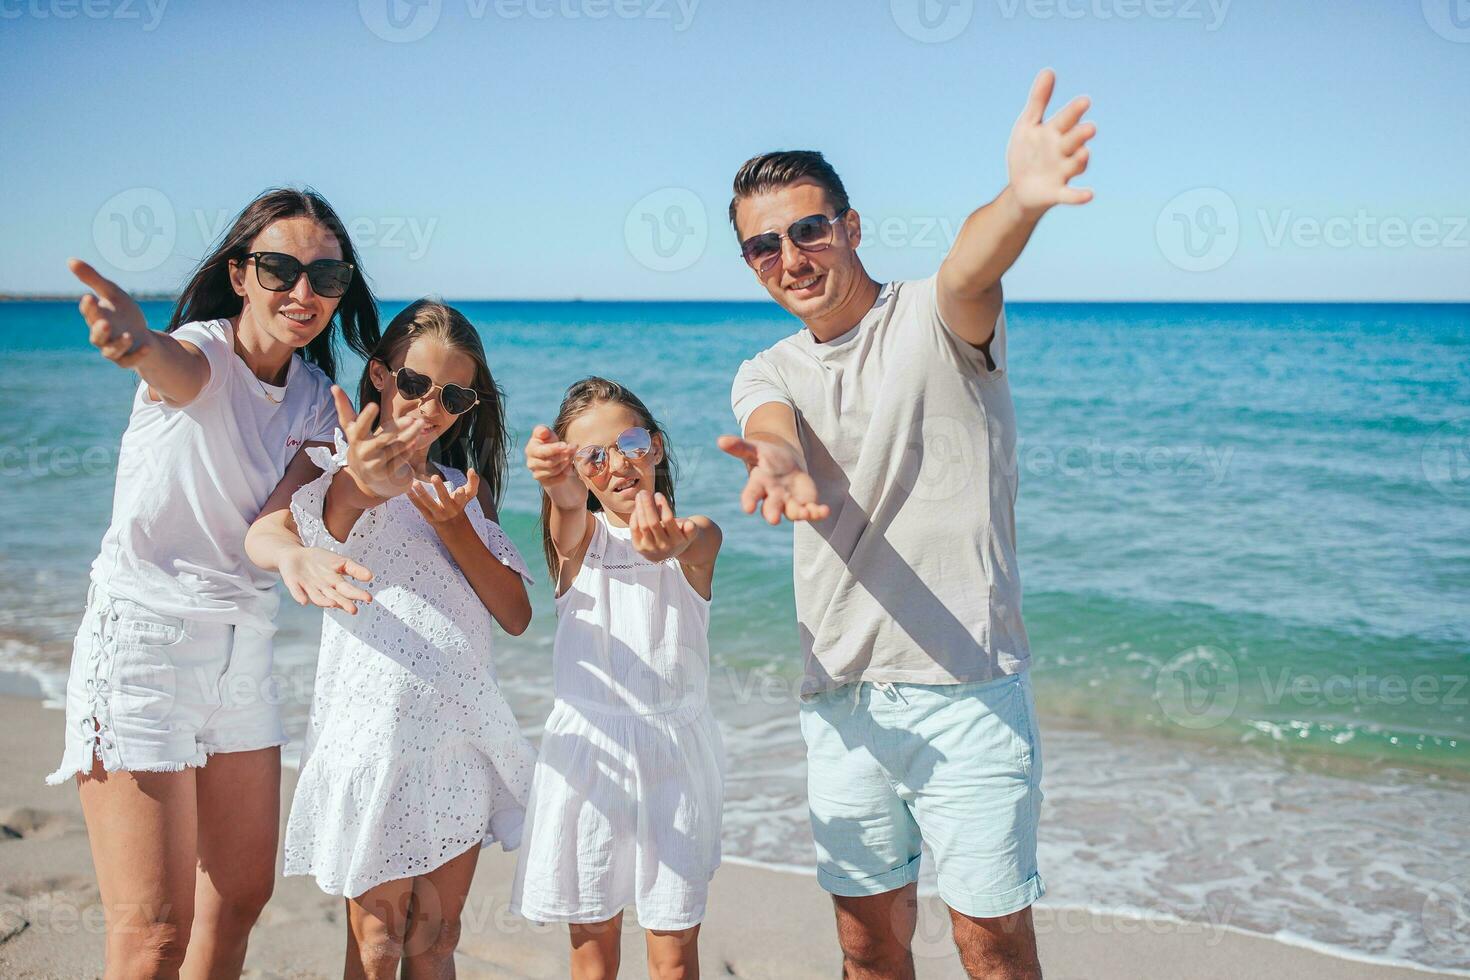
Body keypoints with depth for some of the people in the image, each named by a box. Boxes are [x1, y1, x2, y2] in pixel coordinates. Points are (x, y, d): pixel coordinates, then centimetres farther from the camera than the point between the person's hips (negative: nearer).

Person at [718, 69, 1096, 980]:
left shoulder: (934, 320, -6)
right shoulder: (767, 375, 8)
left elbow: (973, 266, -30)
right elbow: (774, 425, -16)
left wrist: (1020, 202, -55)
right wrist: (779, 463, -42)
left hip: (966, 690, -4)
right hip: (839, 699, 5)